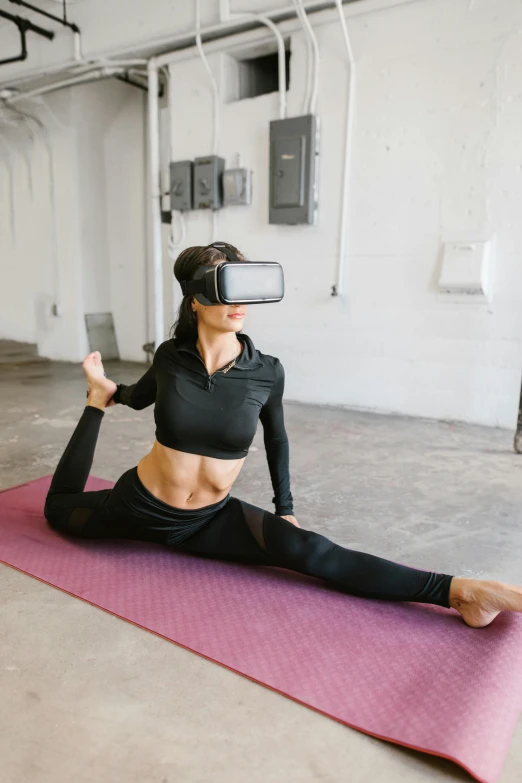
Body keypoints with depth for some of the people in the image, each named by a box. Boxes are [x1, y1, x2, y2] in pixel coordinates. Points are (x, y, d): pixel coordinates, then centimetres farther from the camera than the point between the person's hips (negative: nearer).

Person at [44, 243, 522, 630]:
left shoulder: (267, 372, -17)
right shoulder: (172, 357, -15)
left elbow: (276, 438, 5)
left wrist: (285, 508, 9)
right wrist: (104, 394, 5)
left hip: (211, 520, -1)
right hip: (142, 505, 2)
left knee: (307, 552, -24)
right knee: (60, 509, 26)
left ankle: (456, 592, -24)